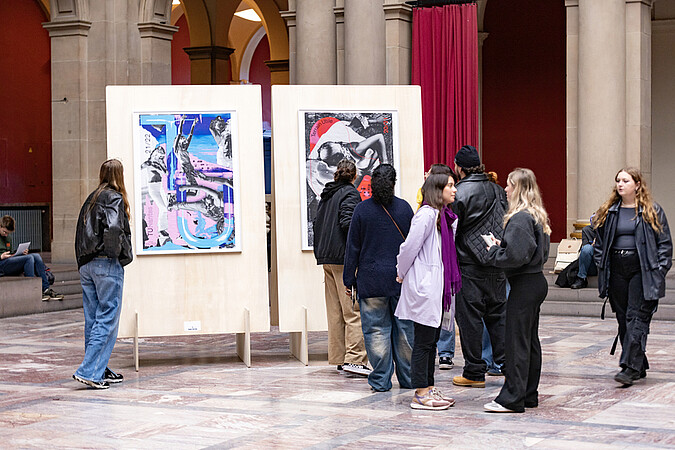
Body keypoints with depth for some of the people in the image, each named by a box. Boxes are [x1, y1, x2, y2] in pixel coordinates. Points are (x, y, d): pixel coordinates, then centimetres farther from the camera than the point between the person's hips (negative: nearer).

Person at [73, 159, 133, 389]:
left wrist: (83, 262, 16)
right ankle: (89, 371, -9)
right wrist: (115, 253, -12)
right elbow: (113, 228, -24)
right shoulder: (114, 198, -9)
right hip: (107, 265, -8)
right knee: (107, 319, -4)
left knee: (93, 319, 10)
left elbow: (81, 233, 15)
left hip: (87, 265, 8)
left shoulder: (91, 199, 15)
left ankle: (99, 370, 16)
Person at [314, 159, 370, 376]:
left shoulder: (327, 194, 16)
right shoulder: (350, 193, -7)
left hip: (327, 257, 8)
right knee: (354, 310, -9)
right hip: (344, 257, -8)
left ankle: (339, 358, 14)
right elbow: (348, 223, -18)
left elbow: (317, 224, 18)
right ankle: (354, 359, -15)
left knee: (335, 311, 10)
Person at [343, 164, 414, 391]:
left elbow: (353, 247, -1)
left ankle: (380, 380, 3)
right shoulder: (404, 208, 0)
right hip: (402, 279, 2)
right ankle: (408, 378, 16)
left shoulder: (362, 209, -4)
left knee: (376, 329, 2)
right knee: (405, 329, 9)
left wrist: (349, 279, 6)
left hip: (371, 280, -1)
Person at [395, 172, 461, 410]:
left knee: (433, 339, 13)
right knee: (424, 341, -4)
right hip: (425, 286, -9)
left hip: (437, 287, 9)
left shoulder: (446, 216, 14)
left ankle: (429, 388, 21)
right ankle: (420, 395, 2)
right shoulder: (427, 214, -15)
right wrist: (402, 274, -4)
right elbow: (410, 246, -15)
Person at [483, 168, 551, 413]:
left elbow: (515, 256, -24)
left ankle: (512, 399, -3)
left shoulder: (520, 218, -18)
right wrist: (501, 246, 11)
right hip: (537, 281, 10)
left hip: (524, 285, -10)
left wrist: (494, 251, -7)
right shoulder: (537, 216, 13)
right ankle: (529, 394, 20)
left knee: (516, 340, -6)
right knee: (531, 340, 14)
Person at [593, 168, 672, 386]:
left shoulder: (652, 211, 0)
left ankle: (630, 367, -14)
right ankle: (640, 366, 18)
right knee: (623, 319, 7)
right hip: (617, 271, 5)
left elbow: (665, 243, 1)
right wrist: (601, 266, 8)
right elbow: (599, 242, 19)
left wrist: (660, 271, -8)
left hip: (642, 271, -5)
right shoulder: (608, 212, 11)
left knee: (637, 317, -10)